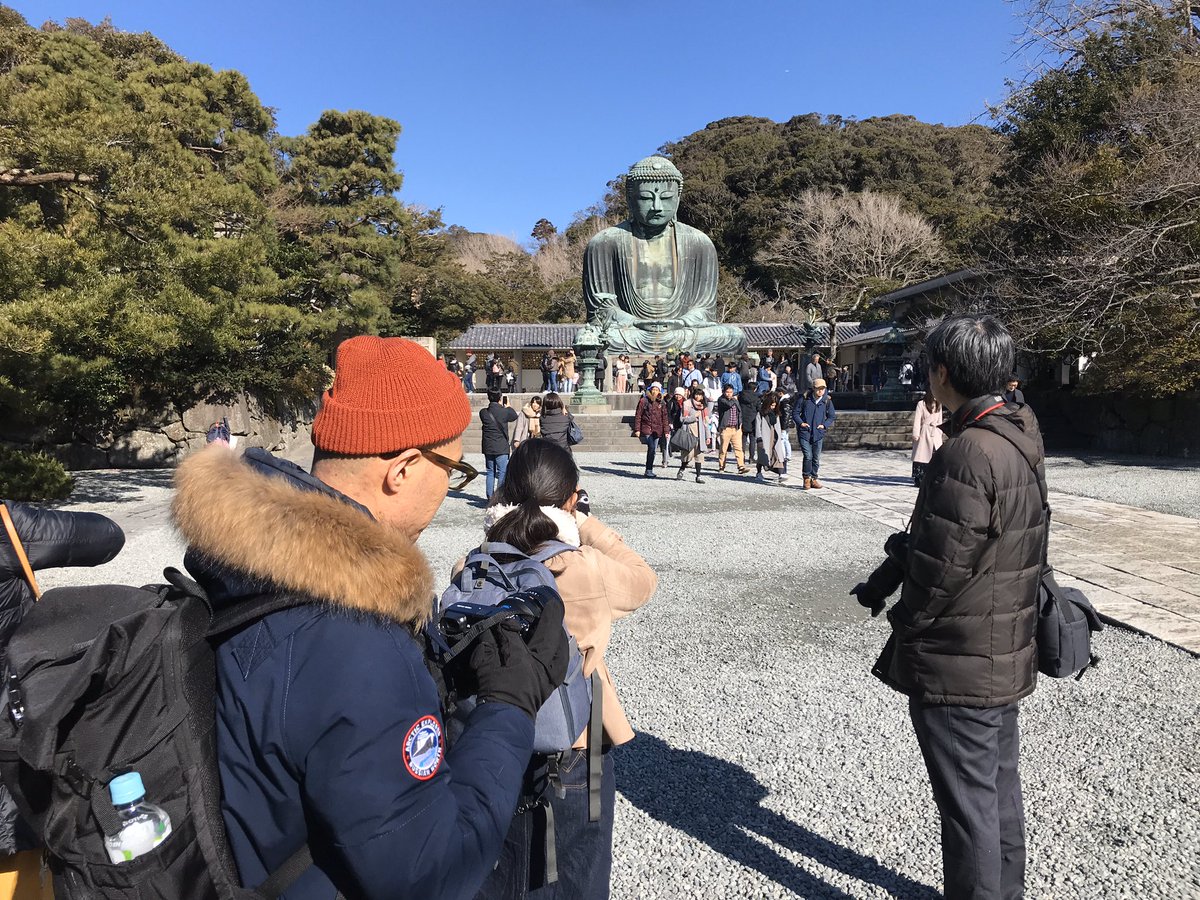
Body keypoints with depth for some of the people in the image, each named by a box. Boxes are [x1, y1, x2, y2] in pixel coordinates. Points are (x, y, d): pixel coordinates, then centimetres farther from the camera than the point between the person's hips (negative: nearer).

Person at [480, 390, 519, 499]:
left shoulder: (483, 412, -2)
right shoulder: (504, 412, -13)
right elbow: (514, 416, 7)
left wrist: (502, 407, 15)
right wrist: (508, 406, 21)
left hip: (488, 448, 5)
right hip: (501, 447, -5)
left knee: (490, 472, 13)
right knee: (502, 472, 0)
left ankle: (490, 496, 14)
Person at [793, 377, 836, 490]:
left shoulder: (827, 401, 2)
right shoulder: (804, 398, -3)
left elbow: (832, 416, 13)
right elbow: (795, 412, 5)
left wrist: (824, 425, -1)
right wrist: (800, 423, -9)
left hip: (818, 433, 3)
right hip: (804, 433, -2)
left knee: (816, 457, 8)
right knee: (808, 456, -11)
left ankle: (814, 478, 22)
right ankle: (807, 477, 5)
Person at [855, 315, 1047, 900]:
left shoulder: (967, 452, -26)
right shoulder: (1019, 438, 4)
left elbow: (941, 568, -22)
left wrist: (905, 624, -5)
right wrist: (903, 559, 9)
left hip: (957, 668, -9)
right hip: (1008, 657, 9)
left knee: (967, 804, 7)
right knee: (1000, 787, 23)